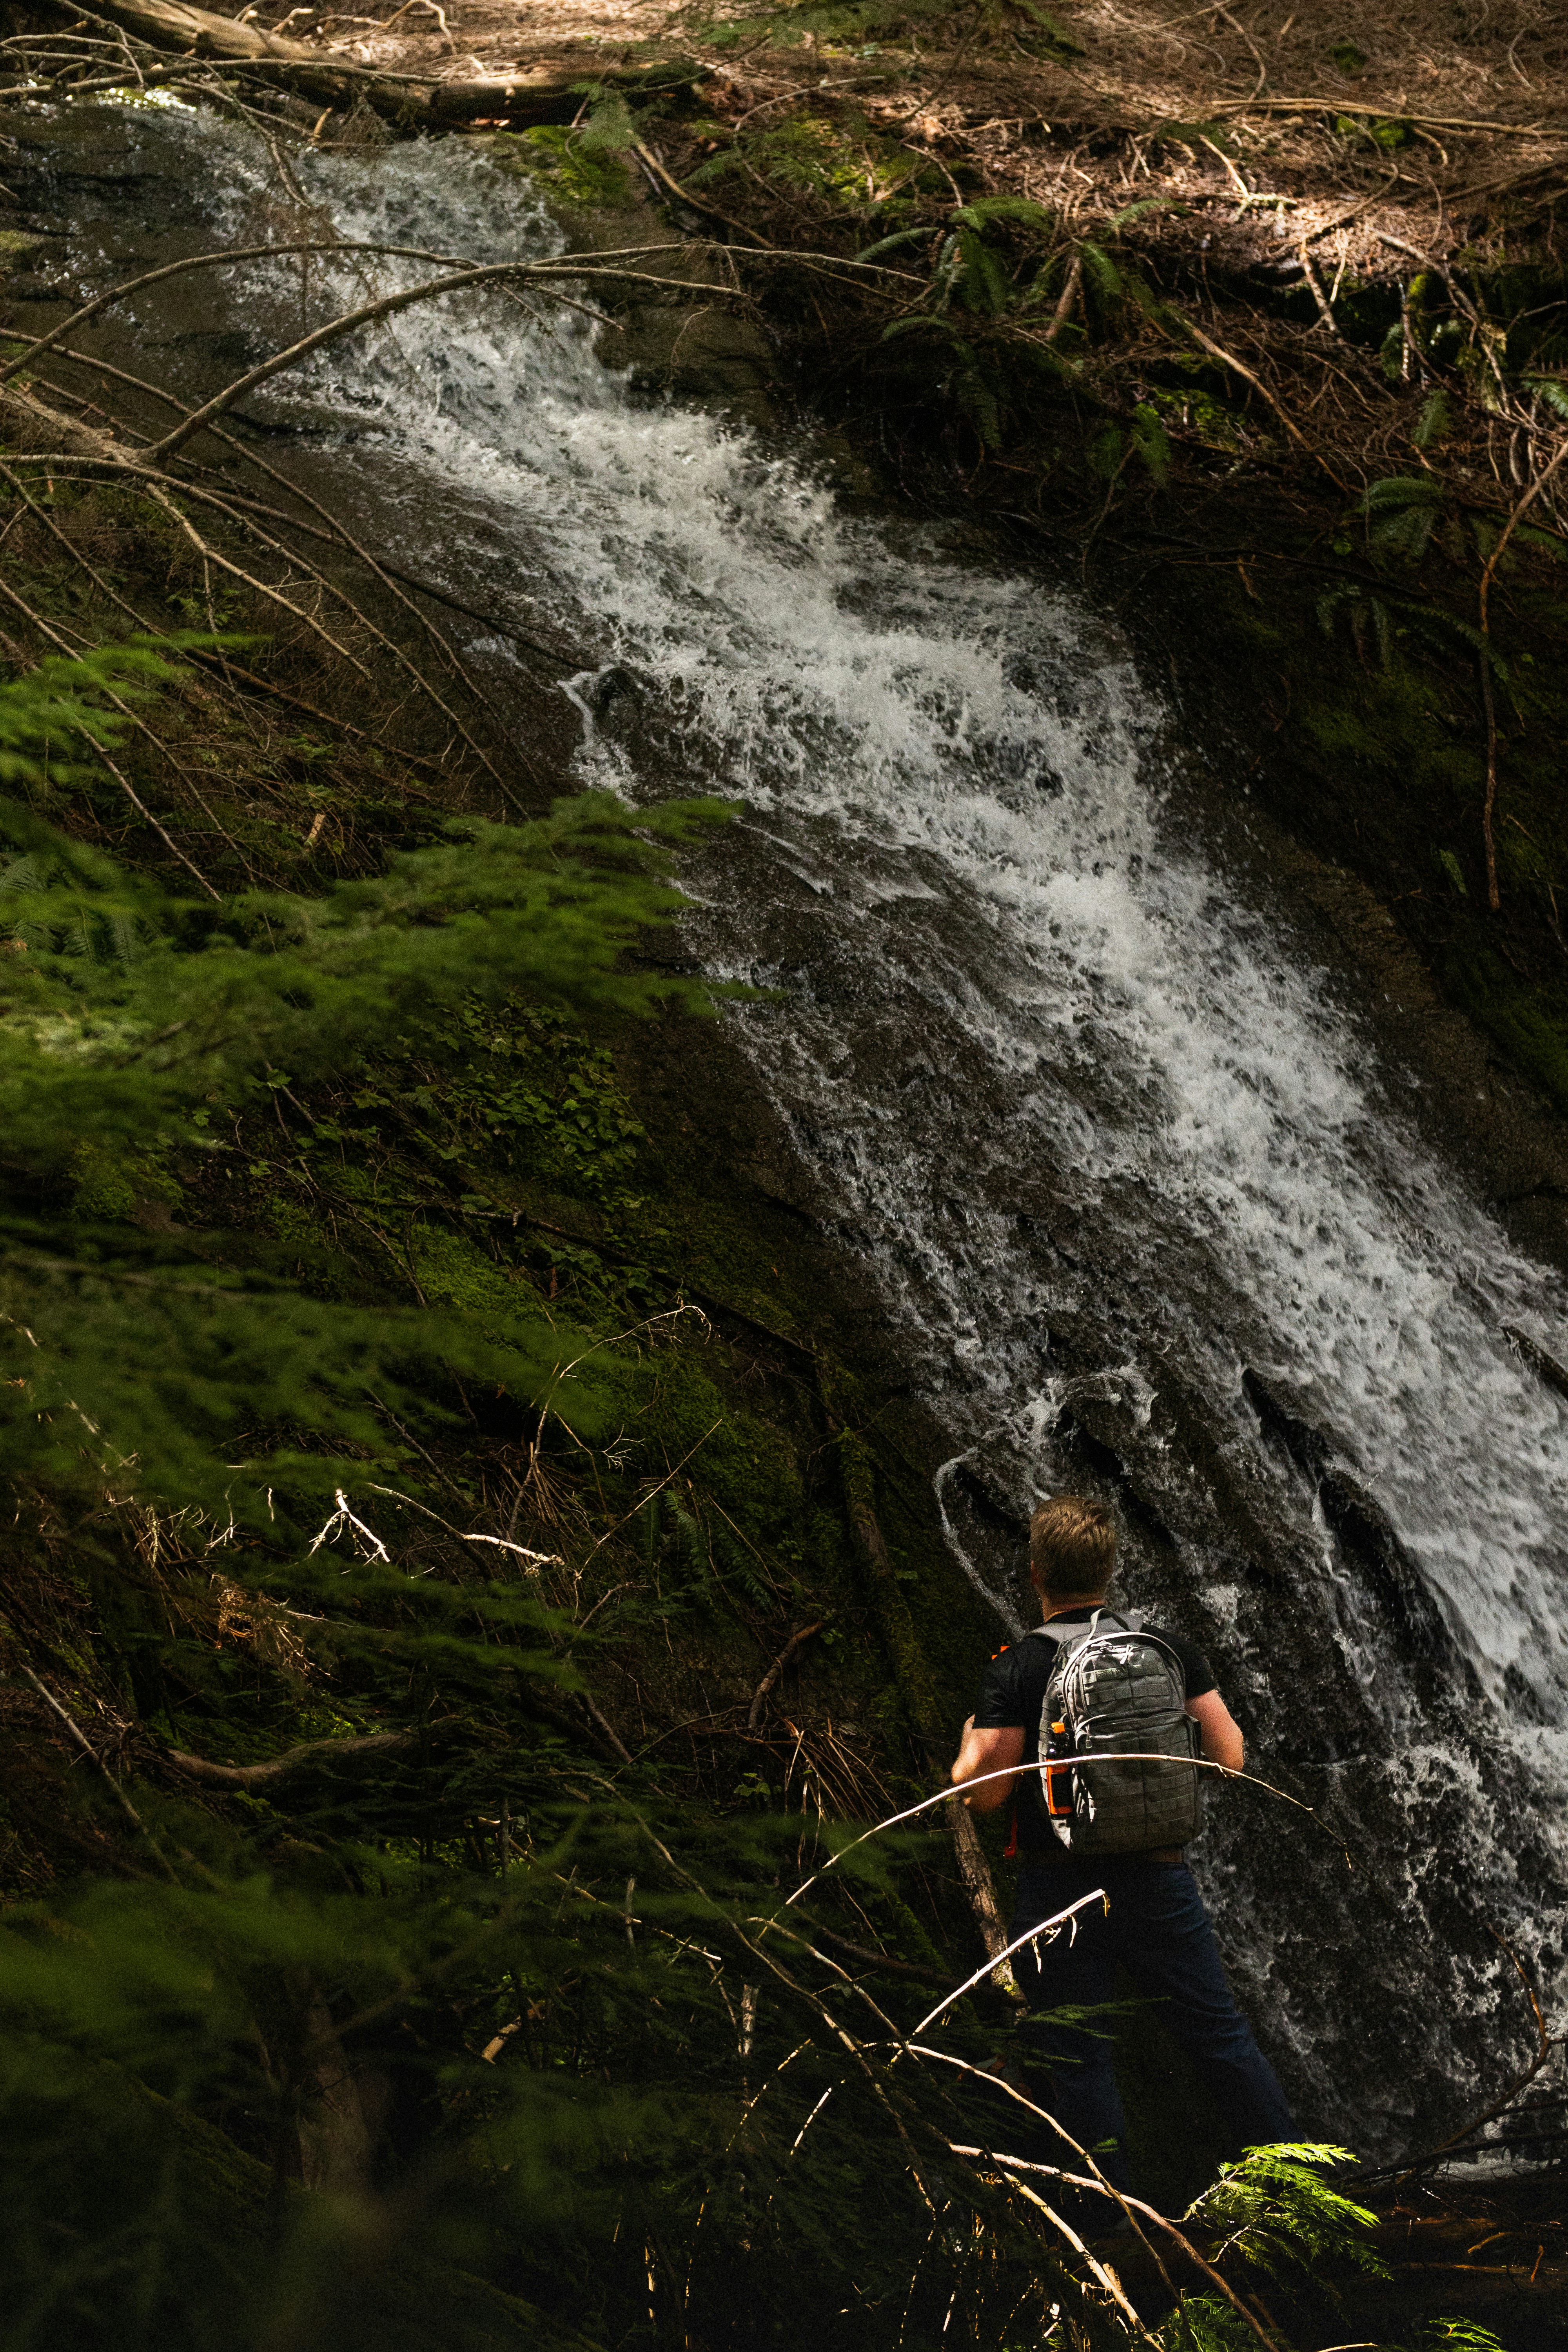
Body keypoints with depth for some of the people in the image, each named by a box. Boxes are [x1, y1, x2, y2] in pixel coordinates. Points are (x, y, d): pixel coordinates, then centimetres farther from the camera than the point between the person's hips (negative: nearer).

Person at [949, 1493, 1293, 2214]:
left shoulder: (1015, 1672, -12)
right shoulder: (1169, 1649, -1)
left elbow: (983, 1793, -14)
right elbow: (1229, 1757, 1)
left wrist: (969, 1746, 7)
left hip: (1062, 1892, -3)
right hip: (1158, 1878, 3)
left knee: (1076, 2061, 9)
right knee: (1220, 2035, 16)